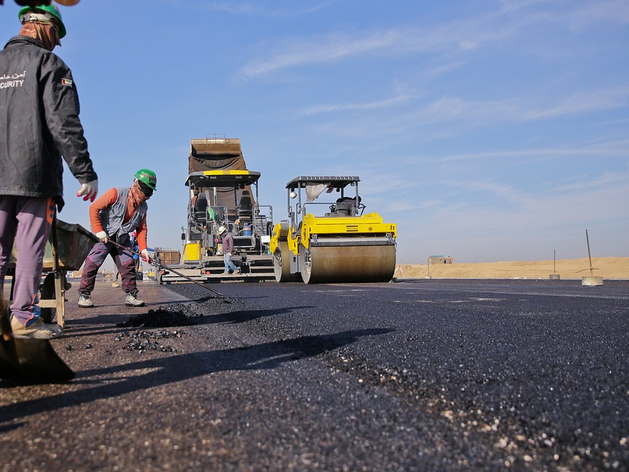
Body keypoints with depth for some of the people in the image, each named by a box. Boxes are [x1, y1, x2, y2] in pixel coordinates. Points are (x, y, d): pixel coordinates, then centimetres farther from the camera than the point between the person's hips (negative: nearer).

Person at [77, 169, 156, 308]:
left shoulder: (143, 207, 1)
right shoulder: (116, 194, -17)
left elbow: (142, 229, 7)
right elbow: (94, 208, -17)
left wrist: (143, 248, -5)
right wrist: (98, 230, -21)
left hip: (122, 239, 5)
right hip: (104, 235, -5)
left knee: (128, 265, 0)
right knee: (92, 264, -8)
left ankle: (131, 295, 7)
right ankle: (84, 295, 3)